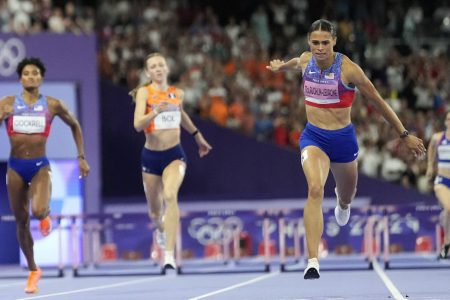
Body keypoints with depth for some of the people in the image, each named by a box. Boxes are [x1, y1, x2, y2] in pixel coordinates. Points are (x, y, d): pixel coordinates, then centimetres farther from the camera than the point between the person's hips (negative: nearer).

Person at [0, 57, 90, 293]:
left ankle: (45, 216, 13)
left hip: (40, 166, -2)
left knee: (38, 211, -27)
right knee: (21, 221, 7)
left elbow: (75, 126, 15)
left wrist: (81, 157, 14)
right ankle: (33, 271, 25)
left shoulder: (53, 105, 1)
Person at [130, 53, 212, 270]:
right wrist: (156, 111, -36)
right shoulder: (144, 92, -7)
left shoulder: (177, 93, 4)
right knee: (154, 212, 12)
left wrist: (197, 136, 34)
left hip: (174, 154, 0)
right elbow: (138, 125, -20)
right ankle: (161, 228, 52)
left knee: (170, 196, -27)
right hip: (151, 156, 0)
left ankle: (169, 255, -31)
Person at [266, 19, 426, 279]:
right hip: (313, 136, 1)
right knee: (315, 189, -26)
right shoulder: (305, 61, -7)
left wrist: (404, 135, -5)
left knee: (347, 197, 22)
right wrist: (281, 66, 42)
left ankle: (342, 202, 66)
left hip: (343, 138, -1)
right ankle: (313, 262, -33)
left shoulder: (348, 69, -17)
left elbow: (378, 101, -9)